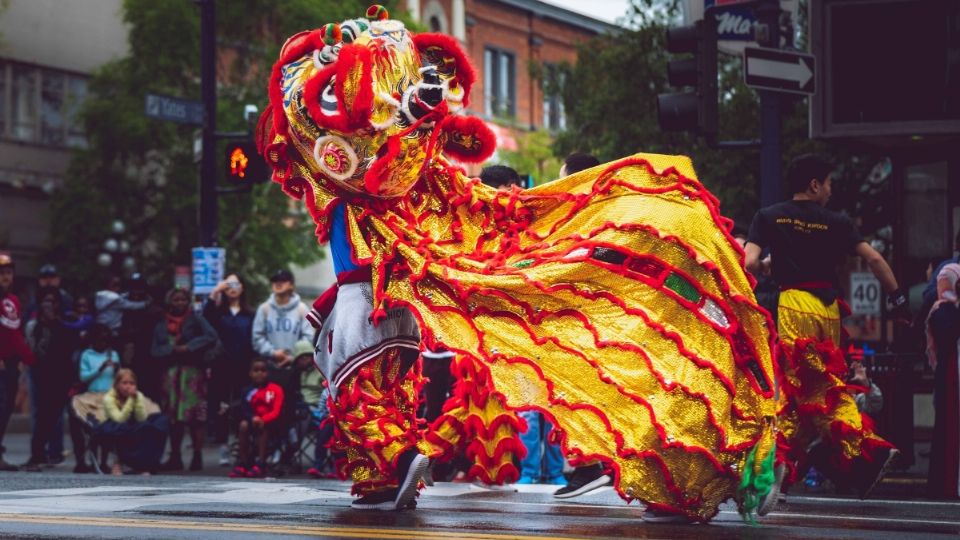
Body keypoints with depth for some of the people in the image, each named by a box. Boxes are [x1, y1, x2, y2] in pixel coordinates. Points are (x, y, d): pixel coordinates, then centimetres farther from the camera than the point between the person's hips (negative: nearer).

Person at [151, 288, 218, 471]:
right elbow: (155, 351, 6)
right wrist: (172, 350, -11)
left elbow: (211, 337, -10)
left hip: (193, 372, -4)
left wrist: (189, 347, -15)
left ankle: (197, 456, -9)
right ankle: (175, 457, 7)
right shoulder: (162, 326, 14)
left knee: (195, 414, -10)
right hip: (171, 373, 4)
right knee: (173, 415, 3)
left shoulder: (196, 320, 5)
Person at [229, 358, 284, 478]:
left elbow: (276, 412, -12)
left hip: (271, 424, -2)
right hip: (254, 422, 2)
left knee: (262, 426, -35)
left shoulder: (276, 389, -4)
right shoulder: (248, 391, 2)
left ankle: (260, 464, -38)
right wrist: (253, 418, -30)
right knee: (243, 425, -29)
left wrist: (263, 420, -32)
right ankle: (242, 463, -28)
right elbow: (244, 411, -6)